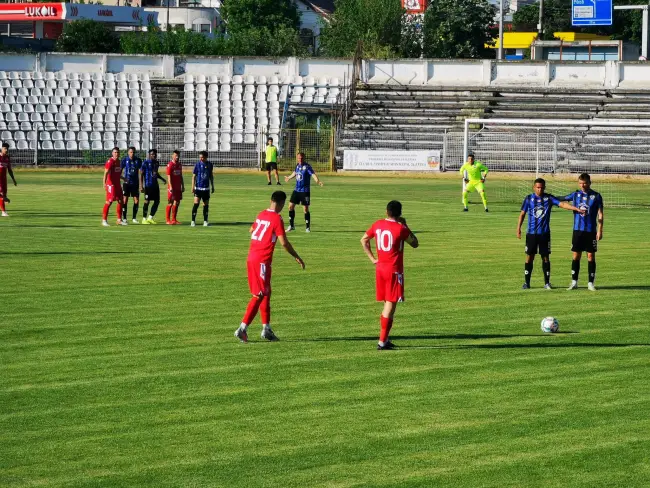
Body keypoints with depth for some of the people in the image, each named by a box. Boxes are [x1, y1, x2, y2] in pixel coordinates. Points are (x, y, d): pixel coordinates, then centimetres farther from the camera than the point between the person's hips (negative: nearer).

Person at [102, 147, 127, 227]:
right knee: (109, 201, -10)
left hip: (118, 184, 9)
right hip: (111, 184, -9)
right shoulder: (110, 162, -14)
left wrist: (123, 178, 37)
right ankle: (104, 220, -6)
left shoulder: (118, 162, 12)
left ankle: (119, 220, 19)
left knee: (120, 201, 10)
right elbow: (106, 173, -23)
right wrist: (104, 183, -34)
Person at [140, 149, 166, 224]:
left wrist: (162, 179, 8)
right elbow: (141, 174, -8)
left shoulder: (156, 163, 12)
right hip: (148, 185, -7)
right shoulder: (146, 163, -8)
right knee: (147, 202, -2)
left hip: (155, 185, 7)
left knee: (157, 201, 4)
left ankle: (150, 218, 15)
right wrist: (141, 186, -15)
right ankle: (144, 219, 7)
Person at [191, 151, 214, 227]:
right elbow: (194, 176, -4)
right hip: (198, 187, -4)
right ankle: (193, 221, -6)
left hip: (206, 188, 4)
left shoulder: (209, 164, 4)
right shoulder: (197, 164, -6)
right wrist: (193, 187, -10)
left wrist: (212, 186, 17)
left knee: (206, 204, 6)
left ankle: (205, 221, 15)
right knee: (196, 204, -11)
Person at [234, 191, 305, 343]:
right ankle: (242, 329, -11)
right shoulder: (277, 219, -11)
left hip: (251, 258, 8)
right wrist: (297, 257, -4)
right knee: (259, 295, -5)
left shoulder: (261, 215, 12)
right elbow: (284, 242, -15)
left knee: (266, 293, 15)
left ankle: (266, 329, 17)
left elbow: (251, 230, 30)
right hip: (262, 261, -8)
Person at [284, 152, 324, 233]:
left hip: (305, 191, -6)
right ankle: (291, 226, 17)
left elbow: (313, 174, -26)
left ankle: (308, 227, 8)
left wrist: (318, 181, -46)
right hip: (296, 190, 6)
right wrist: (289, 178, 46)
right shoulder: (297, 166, 7)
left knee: (305, 209, -4)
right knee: (291, 206, 4)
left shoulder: (307, 166, -13)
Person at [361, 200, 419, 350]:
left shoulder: (377, 225, 4)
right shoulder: (400, 228, -13)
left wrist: (372, 258, 14)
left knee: (387, 304, 17)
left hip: (380, 268, 6)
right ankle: (382, 342, -6)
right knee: (391, 305, -3)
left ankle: (385, 339, 19)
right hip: (394, 270, -6)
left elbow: (364, 240, 16)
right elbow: (415, 243, -1)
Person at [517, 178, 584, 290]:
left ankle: (547, 282, 9)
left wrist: (577, 209, -19)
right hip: (531, 233, 0)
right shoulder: (529, 198, 2)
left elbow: (562, 204, -8)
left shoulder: (549, 198, 1)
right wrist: (518, 229, 4)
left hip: (545, 233, 0)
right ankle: (527, 282, 9)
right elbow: (522, 214, 7)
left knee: (546, 257, 1)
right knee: (529, 257, 1)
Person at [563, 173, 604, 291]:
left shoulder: (596, 196, -3)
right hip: (577, 230, 2)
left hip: (591, 231, -2)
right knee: (576, 256, 4)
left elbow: (600, 214, -2)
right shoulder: (575, 195, 5)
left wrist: (600, 230, -7)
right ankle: (574, 282, 10)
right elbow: (562, 199, 17)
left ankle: (591, 283, 7)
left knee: (591, 256, 1)